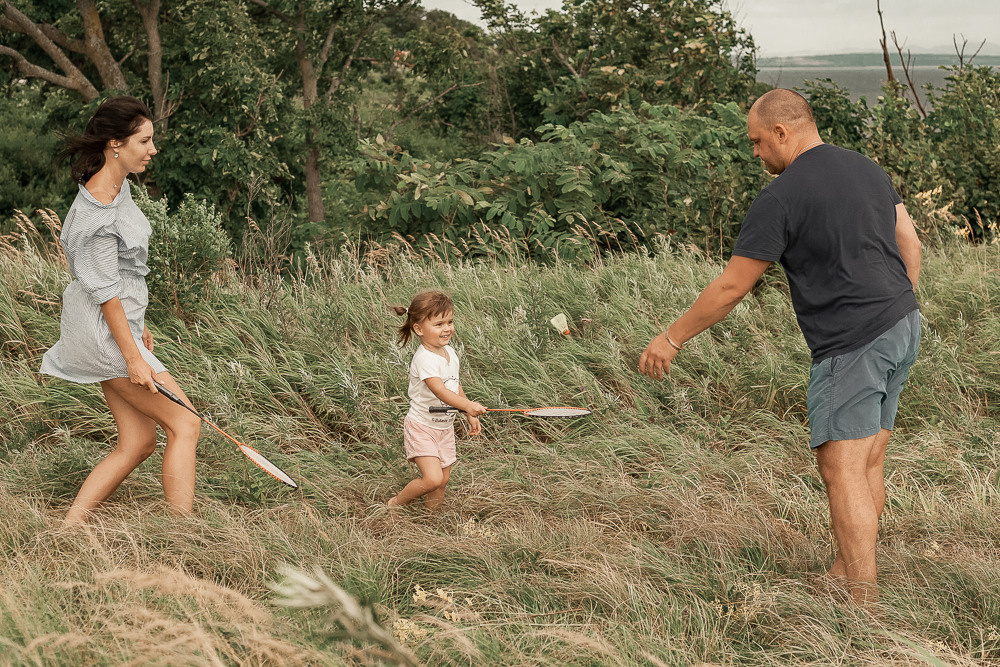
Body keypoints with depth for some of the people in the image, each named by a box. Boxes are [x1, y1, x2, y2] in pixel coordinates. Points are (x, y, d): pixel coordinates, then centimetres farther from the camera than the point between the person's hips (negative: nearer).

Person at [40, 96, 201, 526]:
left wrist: (137, 325, 23)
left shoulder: (116, 185, 7)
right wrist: (133, 357, -18)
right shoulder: (97, 211, -22)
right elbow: (104, 290, -20)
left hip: (119, 321, 10)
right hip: (104, 330, -10)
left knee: (139, 442, 8)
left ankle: (68, 531, 10)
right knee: (185, 425, -5)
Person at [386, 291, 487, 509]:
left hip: (445, 427, 8)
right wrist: (468, 405, -49)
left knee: (443, 480, 11)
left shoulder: (450, 353, 4)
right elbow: (439, 390, -36)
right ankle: (395, 504, 5)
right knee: (433, 479, -18)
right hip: (421, 427, -8)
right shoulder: (424, 358, -25)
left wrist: (470, 415, 19)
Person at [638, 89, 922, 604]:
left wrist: (672, 338, 1)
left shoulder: (780, 198, -11)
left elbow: (730, 287, -9)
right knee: (867, 464, 14)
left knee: (842, 470, -7)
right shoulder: (867, 169, 13)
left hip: (851, 343, -9)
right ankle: (845, 571, 23)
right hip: (902, 326, 9)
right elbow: (910, 245, 16)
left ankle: (863, 606, -9)